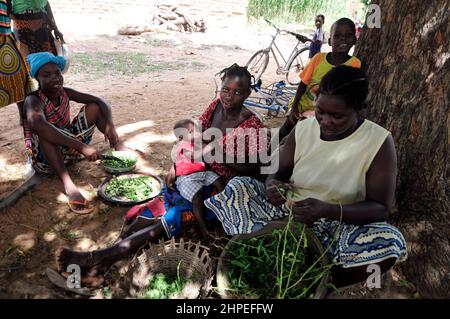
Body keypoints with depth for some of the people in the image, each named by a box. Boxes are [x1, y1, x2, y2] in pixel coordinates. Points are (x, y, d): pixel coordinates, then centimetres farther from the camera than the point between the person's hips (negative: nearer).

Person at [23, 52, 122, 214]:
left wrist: (110, 125, -28)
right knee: (44, 130, -39)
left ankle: (119, 150, -9)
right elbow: (38, 124, -46)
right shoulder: (34, 100, -23)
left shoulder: (64, 92, -5)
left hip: (69, 147, 6)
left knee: (94, 107, -5)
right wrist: (82, 147, -54)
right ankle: (68, 184, -46)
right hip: (45, 157, -6)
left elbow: (100, 101, -7)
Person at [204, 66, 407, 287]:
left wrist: (327, 210, -32)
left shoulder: (379, 142, -13)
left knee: (391, 242, -32)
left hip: (340, 225, -1)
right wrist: (272, 184, -22)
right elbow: (279, 173, 5)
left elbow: (381, 208, -15)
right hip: (290, 213, 2)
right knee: (238, 186, -15)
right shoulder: (303, 129, -4)